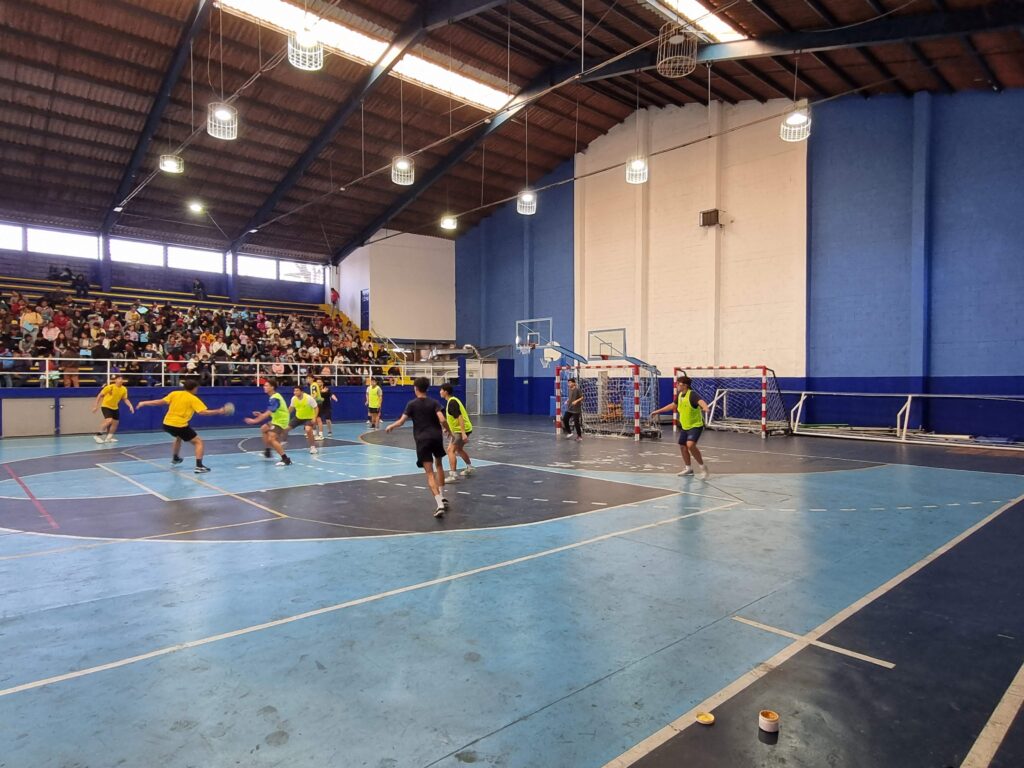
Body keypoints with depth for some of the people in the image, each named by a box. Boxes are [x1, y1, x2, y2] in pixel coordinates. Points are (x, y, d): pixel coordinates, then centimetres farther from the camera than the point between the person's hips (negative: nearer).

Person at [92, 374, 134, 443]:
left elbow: (125, 399, 4)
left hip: (115, 407, 6)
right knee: (109, 420, -24)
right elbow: (100, 395, -12)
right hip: (106, 406, -6)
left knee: (115, 423, 9)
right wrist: (96, 405, -11)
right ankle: (98, 435, -9)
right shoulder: (110, 387, -21)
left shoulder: (124, 389, -7)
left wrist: (130, 406, -12)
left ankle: (108, 437, 26)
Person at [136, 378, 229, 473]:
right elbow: (203, 412, -16)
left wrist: (144, 403, 12)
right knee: (198, 442, 2)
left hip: (167, 424, 7)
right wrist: (219, 411, -12)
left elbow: (161, 402, 3)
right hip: (180, 426, -7)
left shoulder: (174, 393, 7)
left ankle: (175, 459, 52)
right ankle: (199, 466, -14)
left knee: (179, 437, 38)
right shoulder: (193, 399, -6)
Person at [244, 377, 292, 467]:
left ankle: (286, 460, -28)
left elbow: (268, 413, -31)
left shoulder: (275, 398, -23)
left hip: (281, 421, -11)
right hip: (276, 420, 11)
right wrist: (261, 414, 9)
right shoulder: (274, 396, 8)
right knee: (263, 429, 28)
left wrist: (255, 420, -32)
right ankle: (267, 452, 41)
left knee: (271, 439, -24)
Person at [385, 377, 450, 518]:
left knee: (430, 473, -5)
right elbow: (442, 419, -10)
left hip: (422, 439, -2)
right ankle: (442, 497, 29)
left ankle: (440, 504, -18)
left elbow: (401, 421, -1)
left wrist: (391, 426, 18)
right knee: (439, 465, 27)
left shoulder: (412, 404, 0)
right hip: (436, 437, 3)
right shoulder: (434, 402, 3)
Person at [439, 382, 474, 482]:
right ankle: (469, 468, 44)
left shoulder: (452, 402, -20)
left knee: (451, 450, -15)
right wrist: (449, 429, 27)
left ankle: (453, 474, -18)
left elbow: (460, 417, -27)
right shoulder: (451, 401, 11)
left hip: (462, 430, -11)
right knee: (459, 449, 27)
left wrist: (463, 433, -32)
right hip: (458, 430, 11)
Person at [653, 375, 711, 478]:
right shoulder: (679, 395, 3)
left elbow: (701, 401, -43)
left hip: (695, 425, -9)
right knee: (682, 446, 13)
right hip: (684, 426, 9)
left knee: (690, 445, -26)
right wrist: (658, 411, 26)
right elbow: (673, 405, 21)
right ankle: (688, 468, 33)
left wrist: (705, 408, -66)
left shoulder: (692, 394, -22)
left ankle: (702, 467, -9)